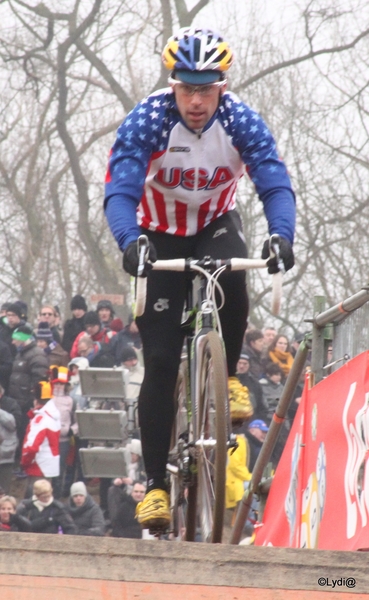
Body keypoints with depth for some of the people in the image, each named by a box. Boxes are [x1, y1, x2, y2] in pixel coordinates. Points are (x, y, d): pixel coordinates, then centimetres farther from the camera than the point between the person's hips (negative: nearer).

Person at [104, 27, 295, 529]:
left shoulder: (241, 122, -22)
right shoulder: (148, 121, -26)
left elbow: (275, 184, -30)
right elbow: (120, 192, -35)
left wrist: (281, 236, -51)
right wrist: (130, 242, -55)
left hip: (216, 225, 1)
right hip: (160, 236, -1)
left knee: (231, 280, -35)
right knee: (160, 362, -10)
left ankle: (227, 378, -8)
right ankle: (156, 484, -5)